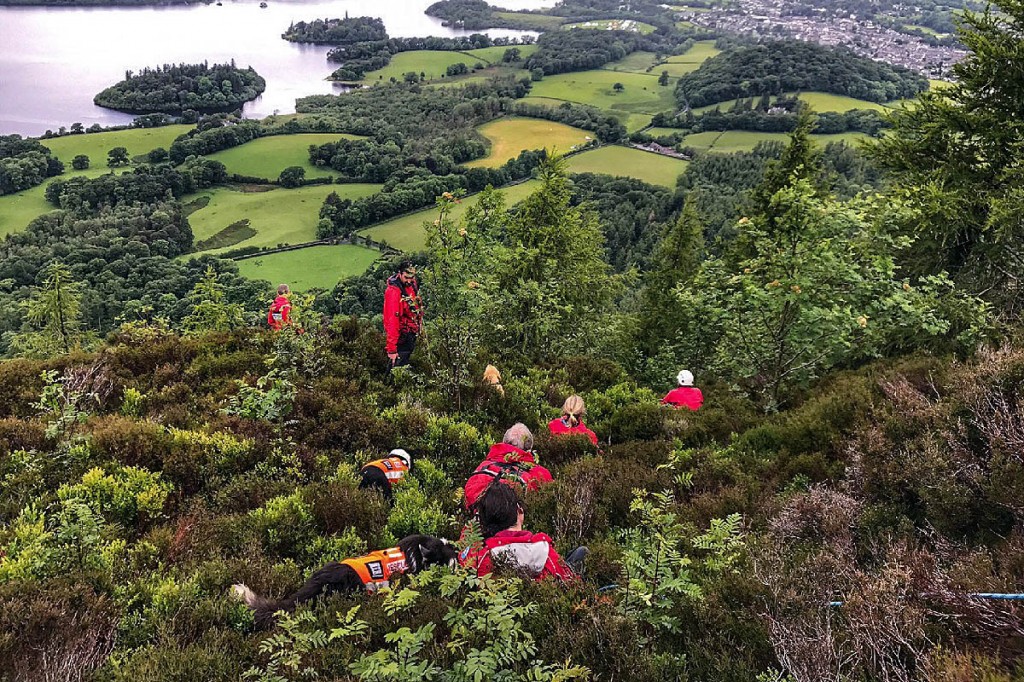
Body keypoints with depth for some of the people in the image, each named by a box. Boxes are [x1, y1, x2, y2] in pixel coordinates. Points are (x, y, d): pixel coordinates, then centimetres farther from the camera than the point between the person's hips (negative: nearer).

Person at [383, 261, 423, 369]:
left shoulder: (412, 283, -6)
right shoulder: (393, 292, -31)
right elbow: (391, 321, -32)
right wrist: (391, 349, -32)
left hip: (412, 334, 8)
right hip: (401, 335, -8)